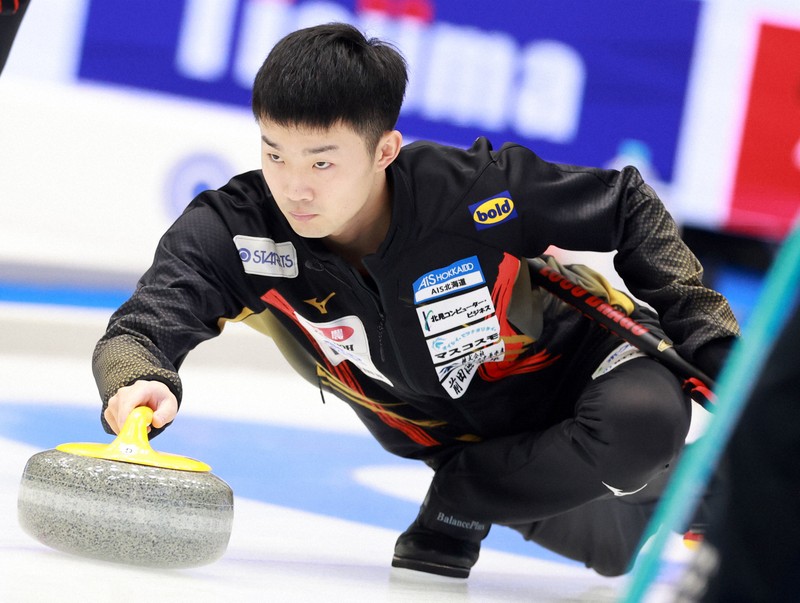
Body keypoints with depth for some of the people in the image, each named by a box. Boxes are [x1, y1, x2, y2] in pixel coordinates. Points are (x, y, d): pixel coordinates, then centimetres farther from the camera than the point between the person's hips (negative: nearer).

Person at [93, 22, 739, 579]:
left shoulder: (477, 189, -34)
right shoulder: (232, 231, -28)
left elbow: (629, 206, -18)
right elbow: (137, 331, -38)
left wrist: (708, 336, -21)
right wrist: (140, 384, -63)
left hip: (572, 355, -3)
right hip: (446, 429, 3)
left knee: (645, 420, -36)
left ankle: (460, 502, -12)